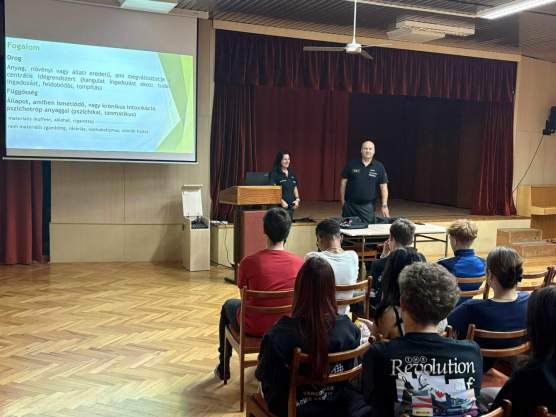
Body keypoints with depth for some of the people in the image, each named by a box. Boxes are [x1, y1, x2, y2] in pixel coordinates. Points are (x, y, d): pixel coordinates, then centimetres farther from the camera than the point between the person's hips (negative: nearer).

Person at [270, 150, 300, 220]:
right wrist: (281, 201, -19)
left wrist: (297, 199, 4)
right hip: (280, 206, -6)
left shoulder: (292, 174, 15)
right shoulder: (275, 174, -5)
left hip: (291, 206, 6)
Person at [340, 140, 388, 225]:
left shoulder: (379, 167, 1)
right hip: (350, 205, 0)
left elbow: (383, 187, 1)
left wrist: (384, 205, -6)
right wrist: (342, 201, 2)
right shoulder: (351, 164, 0)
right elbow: (343, 182, 5)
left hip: (367, 206, 0)